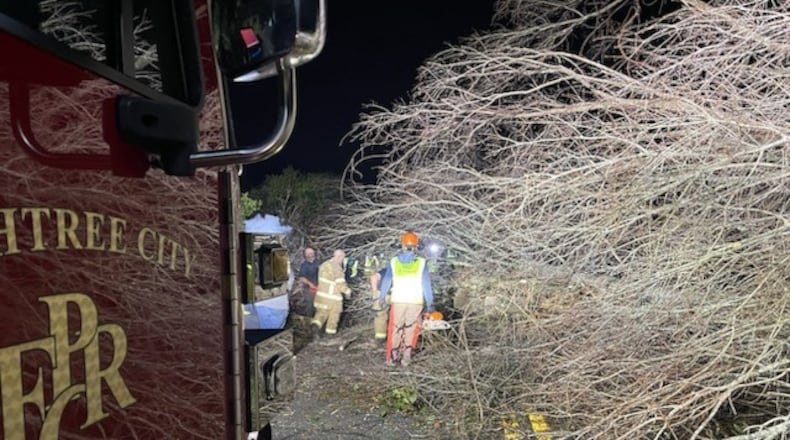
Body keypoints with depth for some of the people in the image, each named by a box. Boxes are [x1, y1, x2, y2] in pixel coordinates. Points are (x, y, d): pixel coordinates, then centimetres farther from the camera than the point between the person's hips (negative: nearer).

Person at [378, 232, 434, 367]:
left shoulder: (393, 261, 0)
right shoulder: (421, 262, -3)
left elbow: (386, 281, 5)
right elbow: (426, 285, -2)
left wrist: (382, 297, 17)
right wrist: (430, 303, 2)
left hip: (397, 301, 1)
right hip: (416, 302, -1)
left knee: (395, 329, 12)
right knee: (411, 329, 11)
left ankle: (392, 357, 16)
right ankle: (406, 356, 6)